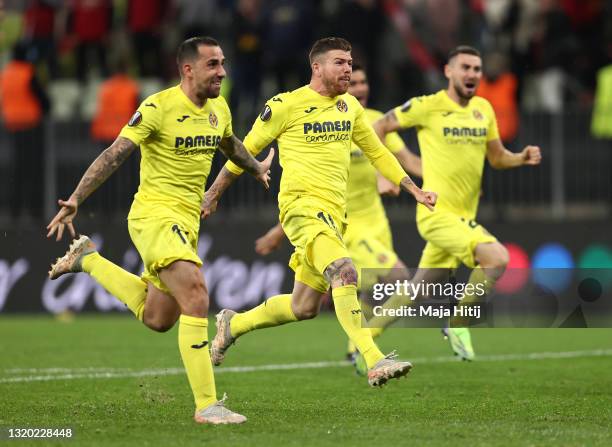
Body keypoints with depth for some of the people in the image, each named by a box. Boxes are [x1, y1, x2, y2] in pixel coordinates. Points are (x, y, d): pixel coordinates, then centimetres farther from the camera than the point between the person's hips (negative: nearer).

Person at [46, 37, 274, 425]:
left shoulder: (219, 109, 8)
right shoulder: (159, 108, -15)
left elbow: (230, 144, 30)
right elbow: (115, 155, -17)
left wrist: (257, 169, 49)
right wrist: (75, 200, -24)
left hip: (187, 221, 8)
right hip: (154, 214, -8)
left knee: (157, 319, 15)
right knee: (196, 297, -24)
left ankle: (87, 259, 35)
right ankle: (206, 404, -22)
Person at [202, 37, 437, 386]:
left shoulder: (350, 106, 14)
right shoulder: (286, 106, -5)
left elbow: (377, 152, 26)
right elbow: (246, 150, 5)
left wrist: (415, 191, 19)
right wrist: (214, 194, 11)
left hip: (334, 213, 7)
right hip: (302, 204, -7)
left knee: (304, 308, 10)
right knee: (344, 271, -29)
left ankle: (233, 324, 33)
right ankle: (374, 362, -34)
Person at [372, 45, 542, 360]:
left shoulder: (484, 109, 11)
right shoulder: (428, 107, -8)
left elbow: (497, 157, 19)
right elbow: (380, 127, 2)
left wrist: (523, 158, -1)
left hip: (465, 217, 7)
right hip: (437, 213, -7)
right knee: (497, 258, -24)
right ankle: (458, 325, -6)